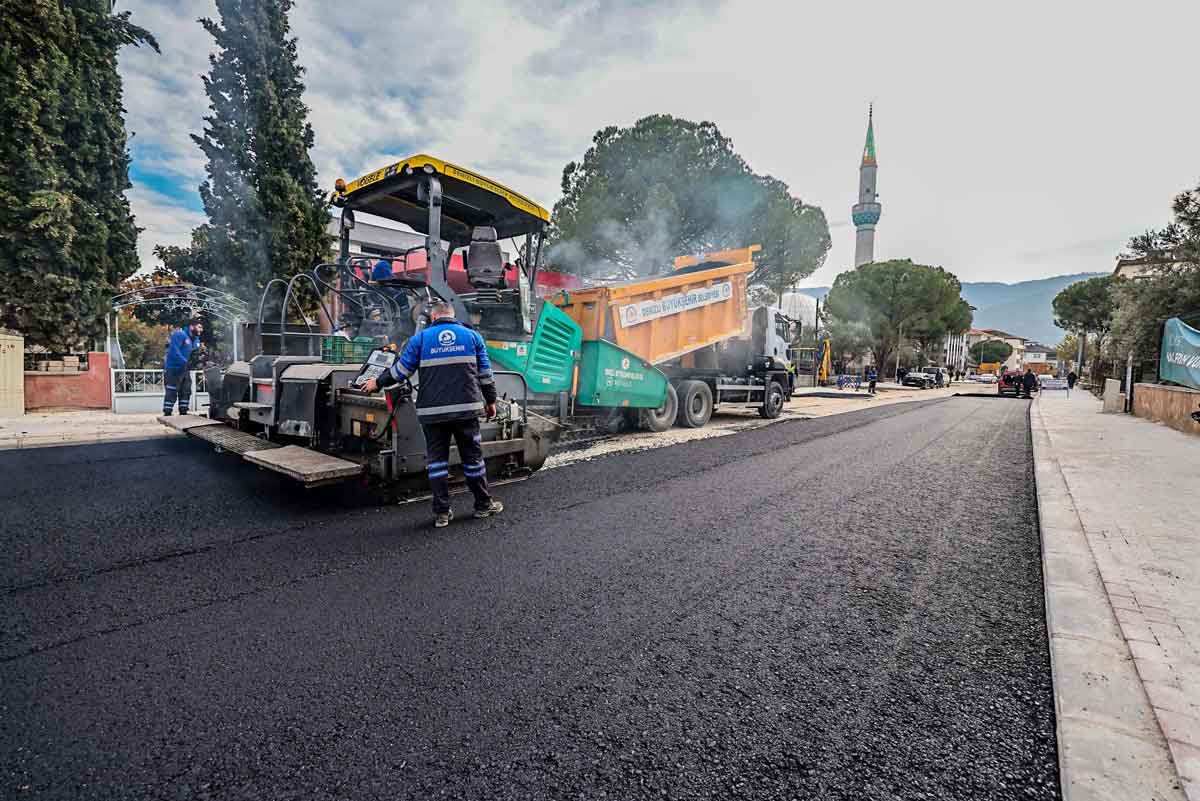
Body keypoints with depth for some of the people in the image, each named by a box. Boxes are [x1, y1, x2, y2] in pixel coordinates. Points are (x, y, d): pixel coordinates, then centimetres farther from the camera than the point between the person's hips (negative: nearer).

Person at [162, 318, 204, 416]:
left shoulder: (196, 340, 12)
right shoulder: (179, 335, -15)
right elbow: (174, 351, -26)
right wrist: (185, 362, -30)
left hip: (185, 370, 8)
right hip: (173, 369, -8)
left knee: (186, 392, 11)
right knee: (171, 393, -7)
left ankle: (183, 413, 19)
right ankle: (167, 414, -3)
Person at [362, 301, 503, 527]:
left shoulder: (421, 338, 6)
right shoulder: (472, 335, 9)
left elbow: (401, 369, 5)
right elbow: (485, 373, 8)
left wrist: (378, 383, 21)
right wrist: (490, 401, 17)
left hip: (432, 411, 0)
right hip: (466, 408, 1)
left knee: (436, 459, 7)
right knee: (472, 456, 10)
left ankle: (441, 512, 9)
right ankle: (483, 505, 19)